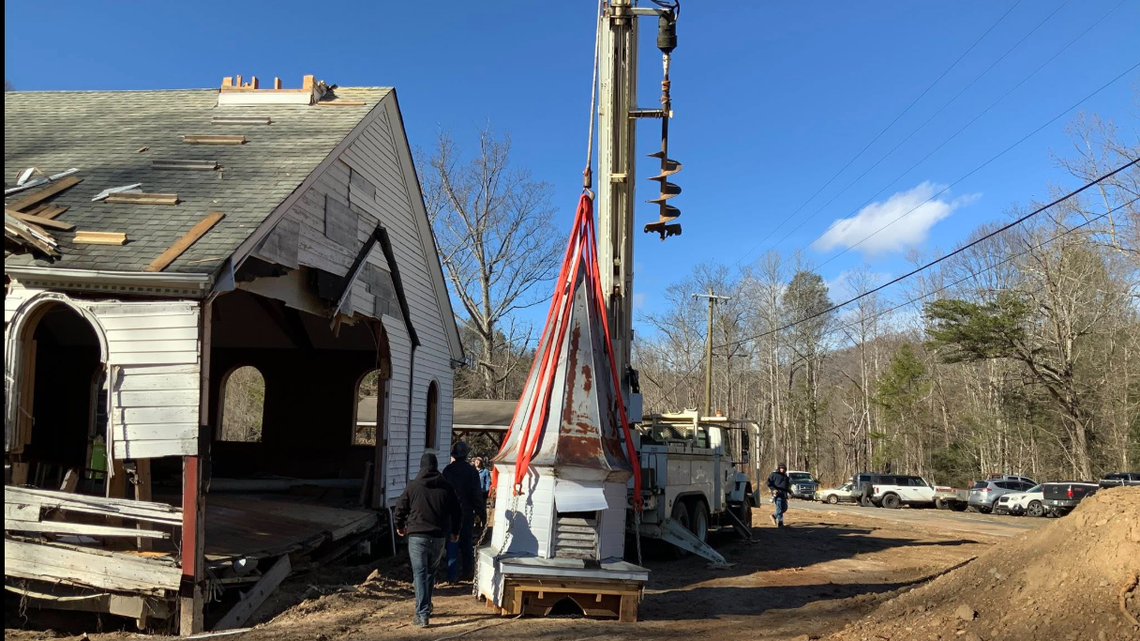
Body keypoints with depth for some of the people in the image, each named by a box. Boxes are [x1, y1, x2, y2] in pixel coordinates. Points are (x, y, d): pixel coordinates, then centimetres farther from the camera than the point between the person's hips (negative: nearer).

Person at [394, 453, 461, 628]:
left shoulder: (412, 487, -2)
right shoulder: (447, 487, 3)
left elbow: (400, 509, 4)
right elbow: (456, 511, 8)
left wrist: (400, 526, 24)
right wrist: (455, 531, 23)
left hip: (417, 537, -2)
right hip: (438, 538, 2)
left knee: (420, 574, -2)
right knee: (431, 573, 20)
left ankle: (422, 615, -8)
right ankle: (425, 607, 29)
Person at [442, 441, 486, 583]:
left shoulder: (447, 470, -6)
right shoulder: (471, 471, -5)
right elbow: (477, 495, -5)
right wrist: (482, 513, 1)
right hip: (467, 512, 1)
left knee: (452, 544, 3)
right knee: (466, 542, 14)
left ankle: (452, 575, 0)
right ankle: (467, 572, 20)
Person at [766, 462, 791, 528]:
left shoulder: (785, 476, 23)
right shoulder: (774, 475, 1)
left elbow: (787, 485, 30)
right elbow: (769, 483, -6)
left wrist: (790, 491, 14)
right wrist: (773, 489, -20)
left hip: (784, 494, 8)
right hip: (777, 494, -8)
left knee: (785, 508, 10)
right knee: (779, 509, -11)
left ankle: (774, 516, 29)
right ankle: (780, 523, -9)